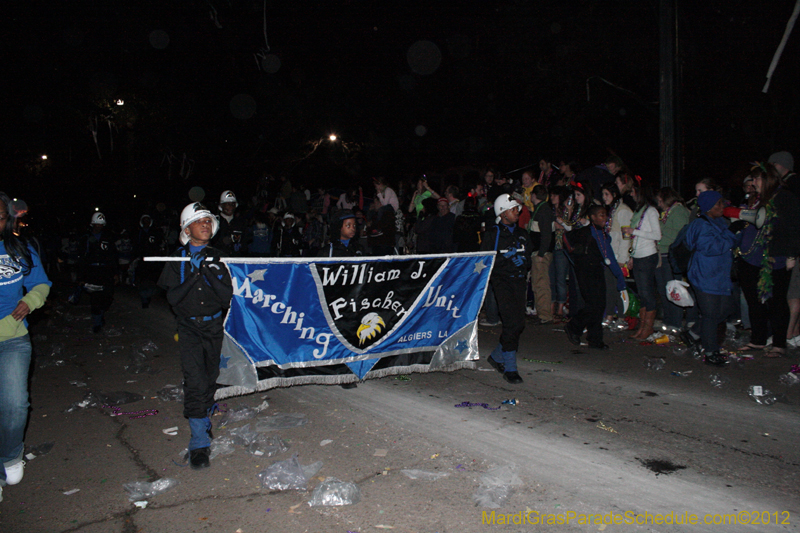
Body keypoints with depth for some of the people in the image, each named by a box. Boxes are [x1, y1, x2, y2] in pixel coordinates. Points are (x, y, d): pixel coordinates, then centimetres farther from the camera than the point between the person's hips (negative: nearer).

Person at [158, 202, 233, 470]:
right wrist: (194, 275, -18)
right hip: (189, 327, -2)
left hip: (214, 326, 3)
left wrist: (211, 273, -17)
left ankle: (204, 417, 39)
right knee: (195, 382, -12)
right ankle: (199, 444, -9)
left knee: (211, 378, 11)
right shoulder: (178, 259, 1)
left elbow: (227, 297, -3)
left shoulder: (216, 257, 4)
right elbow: (172, 297, -7)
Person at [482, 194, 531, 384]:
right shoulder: (492, 234, 0)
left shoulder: (522, 234, 17)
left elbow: (528, 258, 23)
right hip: (502, 281, -6)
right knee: (513, 323, -14)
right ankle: (510, 368, -3)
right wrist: (506, 257, -15)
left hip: (518, 281, 6)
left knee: (518, 324, 6)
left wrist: (524, 262, 1)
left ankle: (497, 356, 27)